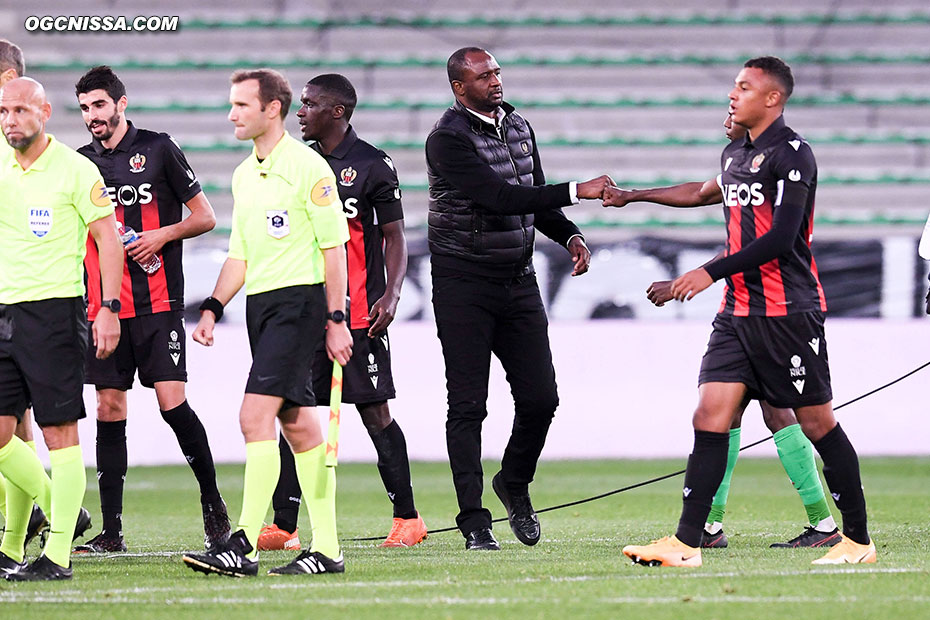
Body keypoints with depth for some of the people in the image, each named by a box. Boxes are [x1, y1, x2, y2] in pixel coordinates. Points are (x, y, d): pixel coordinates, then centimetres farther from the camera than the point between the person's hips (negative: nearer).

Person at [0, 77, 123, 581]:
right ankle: (50, 500, 24)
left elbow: (107, 237, -6)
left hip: (54, 309, -6)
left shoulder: (74, 170, -5)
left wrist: (109, 308, -12)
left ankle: (58, 554, -5)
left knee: (59, 431, -6)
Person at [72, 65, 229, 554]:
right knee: (109, 411, 1)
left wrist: (162, 236, -12)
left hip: (158, 303, -4)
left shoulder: (158, 149, 1)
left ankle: (213, 503, 7)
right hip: (102, 307, 4)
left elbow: (205, 217, 3)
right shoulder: (80, 163, 11)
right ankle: (111, 530, 4)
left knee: (171, 402, -11)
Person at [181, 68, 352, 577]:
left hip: (299, 300, -8)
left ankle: (244, 545, -19)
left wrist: (336, 319, -13)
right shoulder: (244, 175, 15)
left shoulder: (307, 167, -9)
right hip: (260, 303, 8)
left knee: (256, 415, -16)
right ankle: (327, 549, 11)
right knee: (298, 424, 8)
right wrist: (212, 309, 10)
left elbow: (334, 246, -10)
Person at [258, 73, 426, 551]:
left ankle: (407, 517, 6)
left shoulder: (372, 165, -4)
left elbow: (394, 237, -2)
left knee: (375, 411, -3)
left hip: (357, 312, -6)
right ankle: (284, 527, 1)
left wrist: (391, 295, -14)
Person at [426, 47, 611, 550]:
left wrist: (569, 236, 0)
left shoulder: (518, 127, 11)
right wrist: (576, 192, -26)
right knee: (467, 405, -4)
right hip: (463, 285, -6)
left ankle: (515, 482, 29)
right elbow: (498, 198, -24)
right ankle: (474, 522, -1)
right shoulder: (448, 139, -14)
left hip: (518, 280, 6)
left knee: (540, 397, 2)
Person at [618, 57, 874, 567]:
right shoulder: (733, 154, 16)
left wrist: (712, 273, -20)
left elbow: (781, 238, -19)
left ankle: (858, 540, 10)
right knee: (710, 416, -3)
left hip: (788, 312, -8)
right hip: (737, 312, 8)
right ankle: (686, 544, -7)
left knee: (816, 422, -1)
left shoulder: (792, 153, -11)